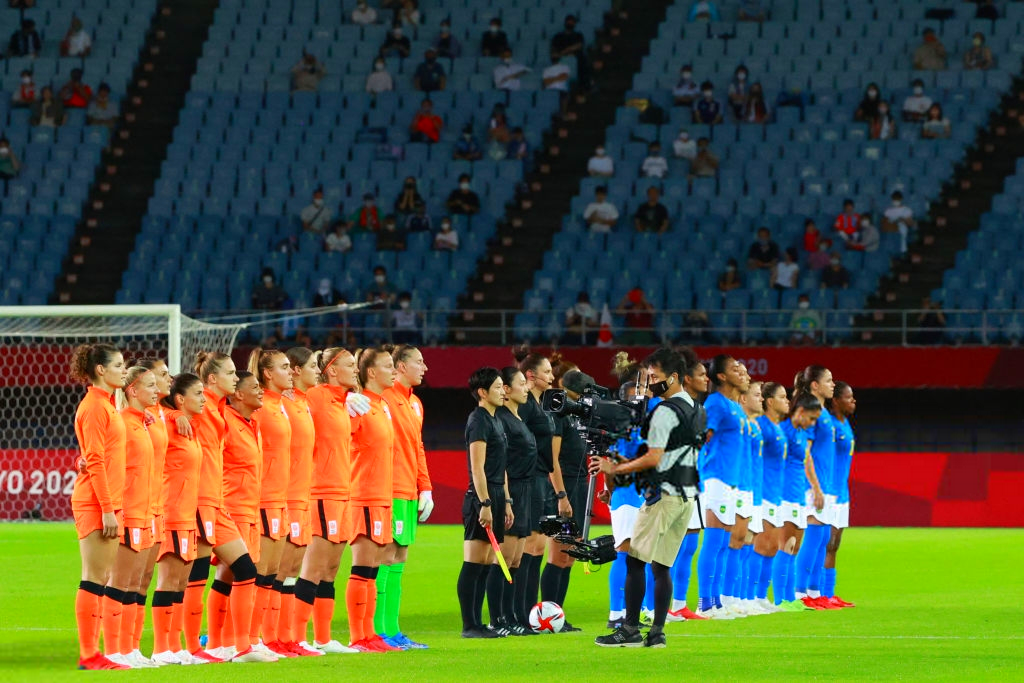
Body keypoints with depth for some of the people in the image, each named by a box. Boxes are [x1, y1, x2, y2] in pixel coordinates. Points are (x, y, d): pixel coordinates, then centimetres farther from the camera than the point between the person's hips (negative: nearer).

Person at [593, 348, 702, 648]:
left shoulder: (665, 411, -13)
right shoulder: (697, 410, 15)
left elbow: (654, 459, -19)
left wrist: (615, 469, -9)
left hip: (664, 494, -9)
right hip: (688, 494, 9)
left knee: (636, 561, -5)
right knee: (661, 565, 10)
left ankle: (630, 631, -8)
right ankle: (657, 632, 6)